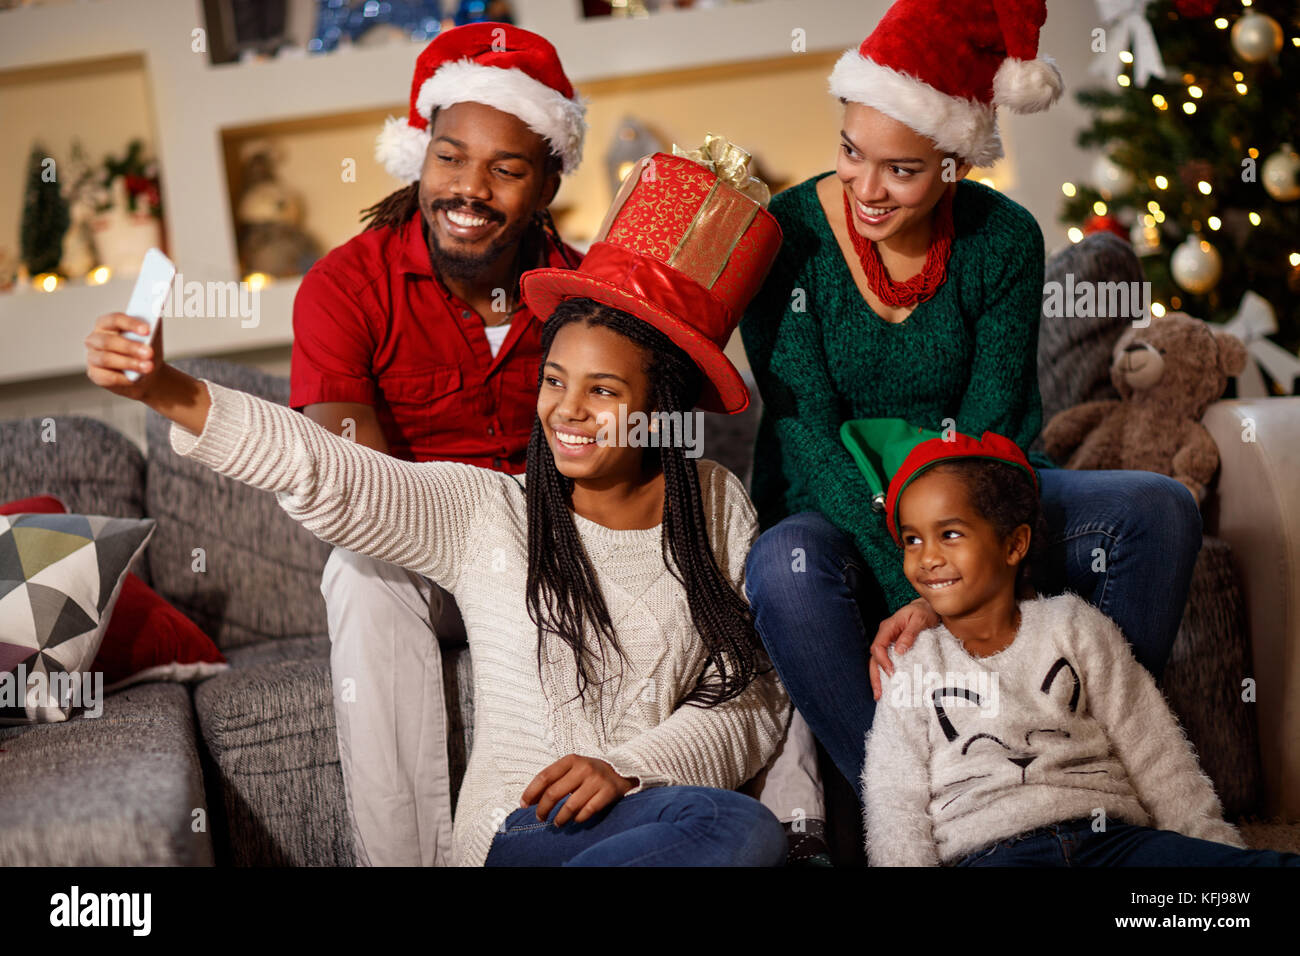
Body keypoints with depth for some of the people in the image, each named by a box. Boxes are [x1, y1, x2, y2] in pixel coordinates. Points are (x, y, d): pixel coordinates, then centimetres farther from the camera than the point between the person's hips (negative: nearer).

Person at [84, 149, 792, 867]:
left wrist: (628, 767, -11)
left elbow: (754, 697, 5)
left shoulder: (716, 508, 5)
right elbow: (329, 476, -15)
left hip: (649, 799, 3)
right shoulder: (483, 516, 0)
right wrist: (171, 394, -28)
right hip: (521, 826, -2)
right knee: (739, 826, -29)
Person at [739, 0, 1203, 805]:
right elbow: (806, 433, -17)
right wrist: (902, 584, -29)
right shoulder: (791, 234, -12)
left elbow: (993, 429, -11)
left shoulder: (1004, 241, -7)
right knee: (786, 566, -37)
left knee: (1159, 510, -21)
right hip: (835, 510, -2)